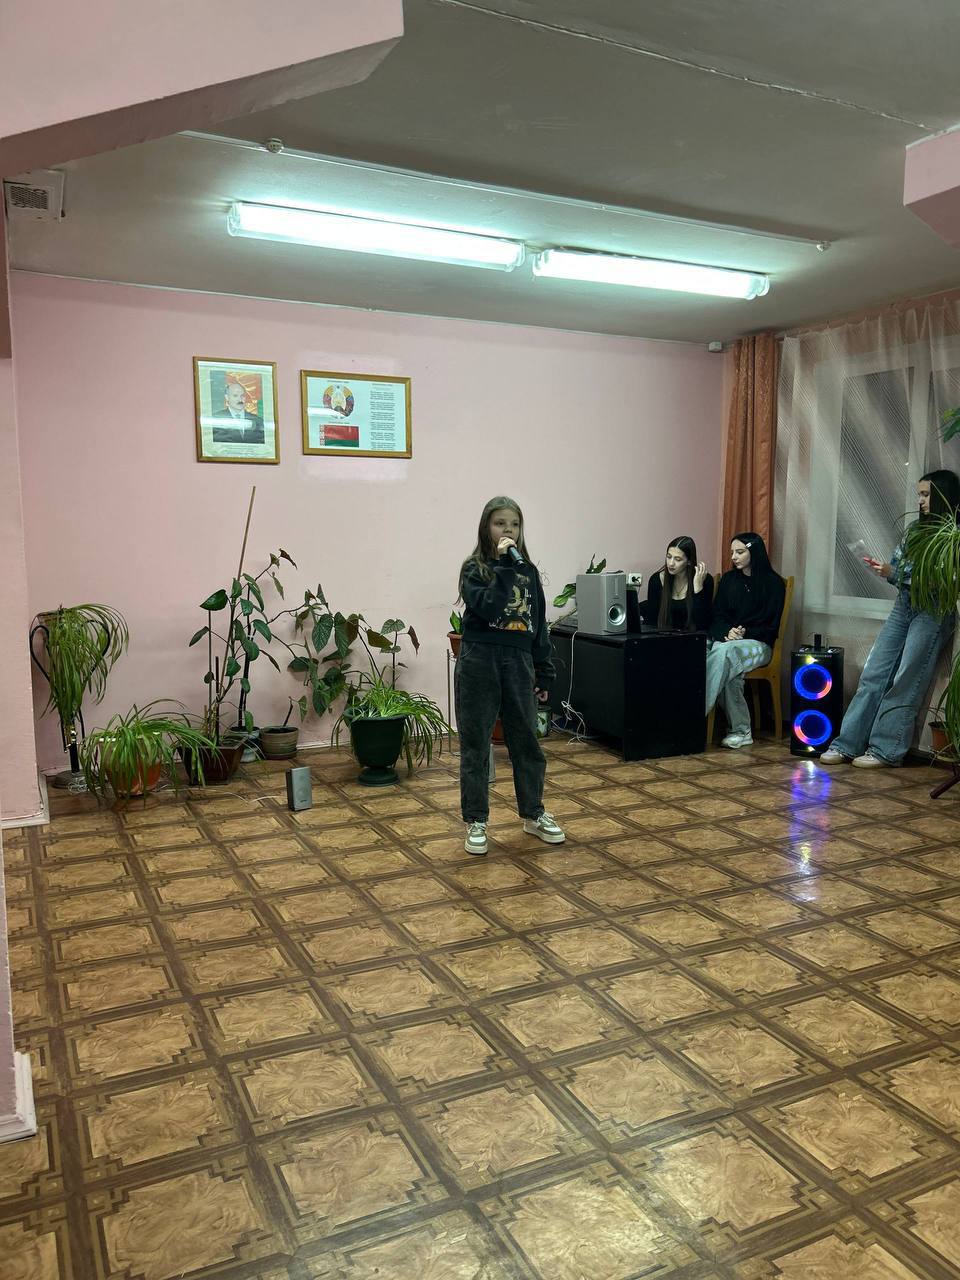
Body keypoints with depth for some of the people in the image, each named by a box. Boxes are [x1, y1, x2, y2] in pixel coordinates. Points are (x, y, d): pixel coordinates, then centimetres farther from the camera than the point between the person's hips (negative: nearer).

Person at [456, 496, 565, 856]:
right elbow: (488, 608, -20)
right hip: (479, 662, -4)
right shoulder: (474, 568, -2)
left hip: (518, 663, 4)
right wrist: (504, 565, -18)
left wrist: (543, 673, 10)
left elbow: (538, 624, 12)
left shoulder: (528, 570, 10)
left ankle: (533, 815, 28)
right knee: (475, 744, 5)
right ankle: (476, 822, 17)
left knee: (527, 740, 12)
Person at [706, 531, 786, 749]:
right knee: (729, 672, -33)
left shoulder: (773, 582, 2)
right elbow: (717, 615, 10)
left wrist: (744, 633, -16)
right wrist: (727, 632, -11)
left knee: (725, 652, -37)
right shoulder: (728, 579, 16)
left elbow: (771, 625, -1)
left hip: (758, 644, -4)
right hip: (725, 639, 4)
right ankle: (740, 731, -29)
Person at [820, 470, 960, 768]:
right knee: (874, 674, 1)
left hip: (932, 612, -6)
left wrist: (894, 573, -16)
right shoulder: (917, 527, 15)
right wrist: (883, 569, -5)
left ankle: (886, 749, 2)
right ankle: (847, 744, 1)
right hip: (903, 606, 6)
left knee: (906, 682, -5)